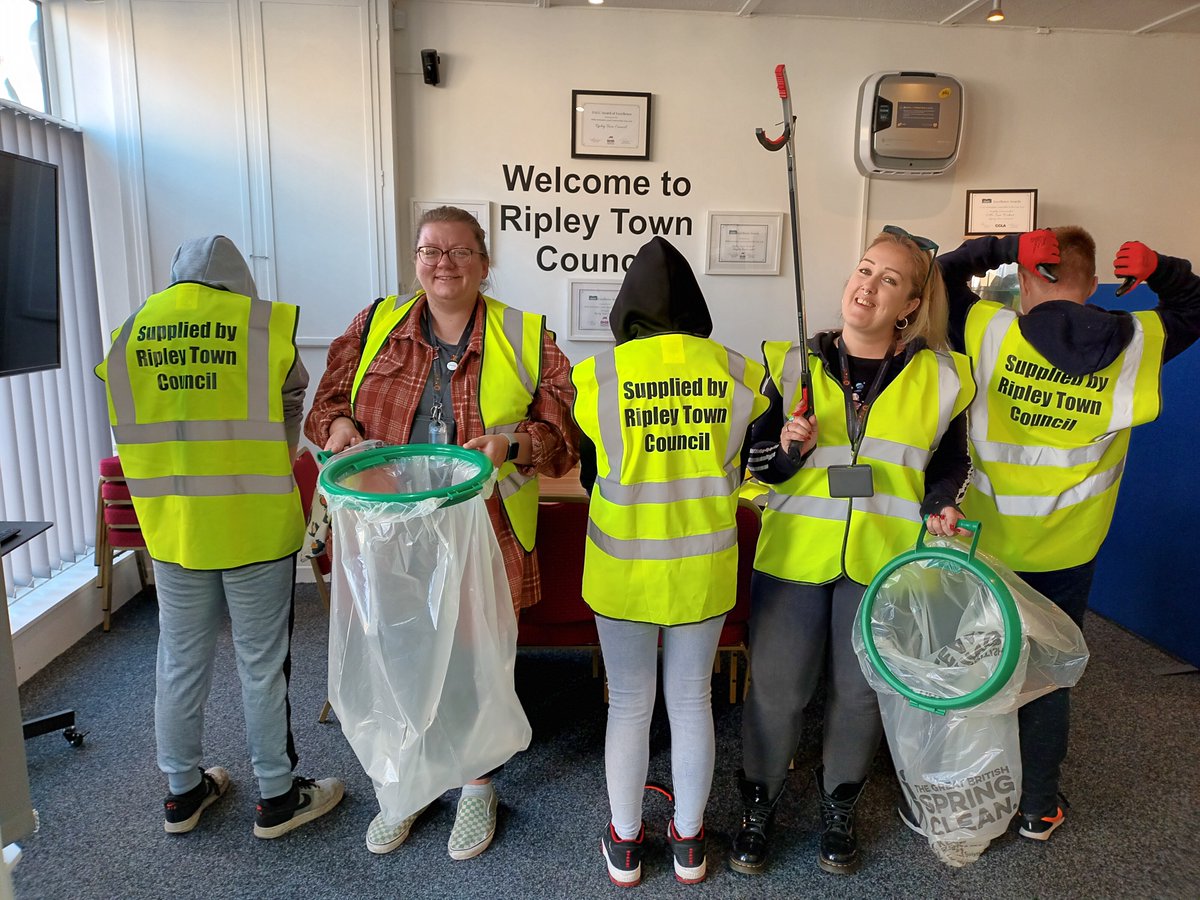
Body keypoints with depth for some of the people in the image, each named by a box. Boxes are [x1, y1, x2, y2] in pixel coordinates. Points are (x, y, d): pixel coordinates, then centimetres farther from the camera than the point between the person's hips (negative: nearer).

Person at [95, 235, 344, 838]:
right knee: (262, 663, 8)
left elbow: (132, 430, 9)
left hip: (169, 525, 4)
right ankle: (277, 798, 22)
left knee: (180, 661, 16)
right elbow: (292, 416, -1)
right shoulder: (266, 324, -7)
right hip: (254, 524, -4)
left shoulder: (128, 333, 5)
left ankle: (182, 793, 32)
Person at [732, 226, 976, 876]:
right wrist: (787, 450, -18)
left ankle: (838, 807, 39)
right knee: (776, 687, 6)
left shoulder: (939, 378, 1)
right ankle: (758, 807, 31)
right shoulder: (793, 364, -2)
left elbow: (950, 463, 15)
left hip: (884, 561, 1)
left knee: (862, 689, 14)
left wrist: (939, 507, -4)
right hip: (794, 553, 0)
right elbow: (759, 465, 2)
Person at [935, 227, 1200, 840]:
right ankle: (1037, 807, 30)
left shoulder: (991, 331, -16)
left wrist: (1005, 248, -14)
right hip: (1067, 551, 1)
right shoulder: (1136, 343, -8)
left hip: (984, 542, -1)